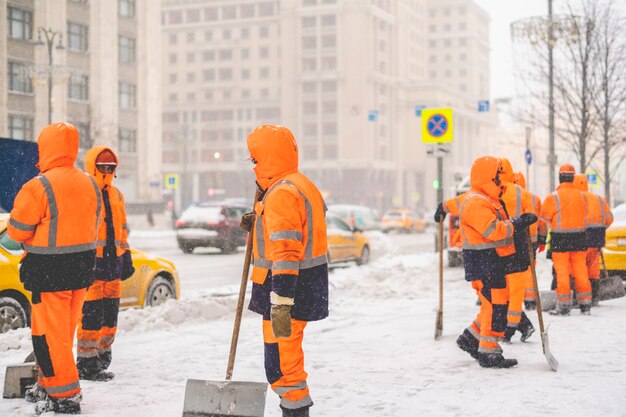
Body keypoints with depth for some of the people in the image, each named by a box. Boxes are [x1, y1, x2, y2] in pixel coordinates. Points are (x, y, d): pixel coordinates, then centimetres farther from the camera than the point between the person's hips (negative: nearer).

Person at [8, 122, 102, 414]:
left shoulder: (38, 187, -17)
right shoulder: (89, 184, 6)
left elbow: (18, 231, -10)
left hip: (50, 272, -7)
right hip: (82, 269, 7)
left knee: (50, 333, 1)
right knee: (64, 330, 18)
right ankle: (48, 386, 31)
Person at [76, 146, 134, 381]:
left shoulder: (116, 195, 18)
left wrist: (126, 256, 21)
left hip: (113, 262, 7)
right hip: (91, 262, -7)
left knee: (110, 314, 11)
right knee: (91, 314, -8)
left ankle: (102, 358, 23)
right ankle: (86, 364, 0)